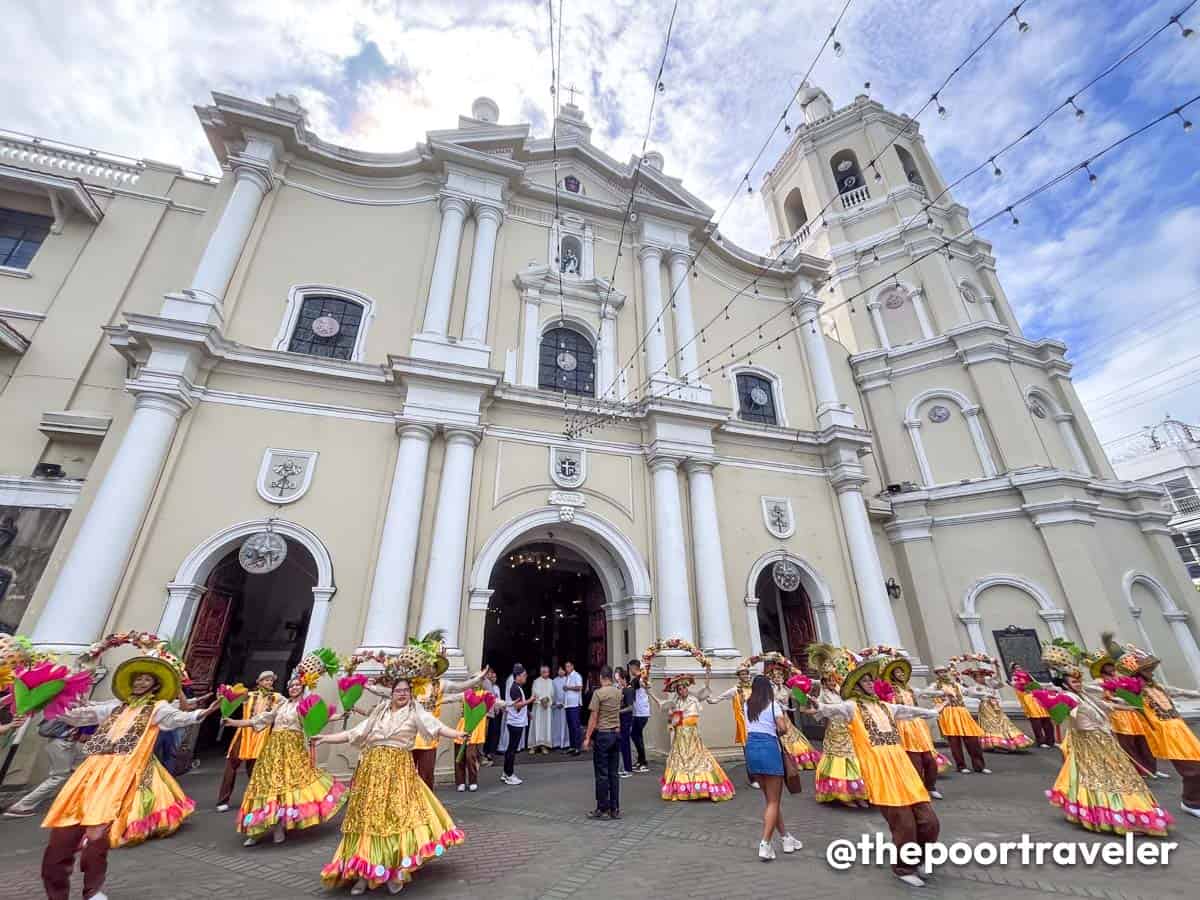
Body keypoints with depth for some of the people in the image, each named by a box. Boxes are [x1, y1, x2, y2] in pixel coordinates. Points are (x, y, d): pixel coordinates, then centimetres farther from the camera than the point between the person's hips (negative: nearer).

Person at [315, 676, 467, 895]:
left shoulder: (415, 711, -4)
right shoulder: (379, 712, 10)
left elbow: (436, 726, -19)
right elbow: (354, 733, 15)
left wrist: (457, 734, -35)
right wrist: (325, 738, 11)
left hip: (399, 770, -3)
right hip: (372, 770, 4)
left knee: (397, 815, -3)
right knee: (368, 816, 6)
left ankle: (395, 871, 14)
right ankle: (364, 873, 22)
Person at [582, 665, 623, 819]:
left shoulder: (598, 693, -13)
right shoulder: (618, 692, 4)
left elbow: (593, 717, -13)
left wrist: (587, 737, -8)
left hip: (603, 734, -5)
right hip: (616, 733, 6)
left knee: (602, 774, 4)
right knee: (613, 773, 12)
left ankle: (602, 809, 11)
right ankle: (615, 809, 17)